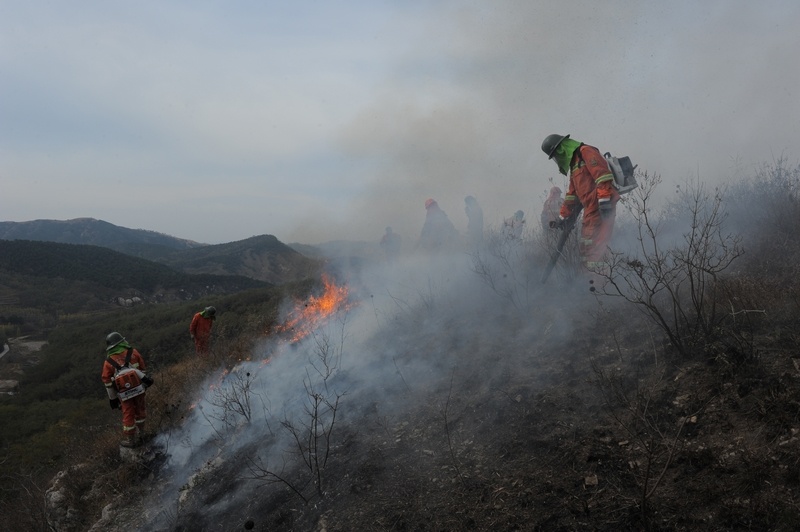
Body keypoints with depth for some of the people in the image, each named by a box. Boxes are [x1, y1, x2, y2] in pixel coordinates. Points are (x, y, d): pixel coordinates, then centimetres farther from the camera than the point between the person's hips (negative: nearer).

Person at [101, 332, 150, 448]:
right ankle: (140, 434, 33)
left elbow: (107, 382, -2)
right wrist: (145, 380, 16)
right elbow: (142, 369, 1)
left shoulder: (108, 362, -7)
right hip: (139, 389, 1)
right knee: (140, 410, 20)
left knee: (128, 416, 13)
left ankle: (130, 440, 27)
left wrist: (112, 398, 8)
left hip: (124, 393, -1)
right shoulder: (133, 353, -7)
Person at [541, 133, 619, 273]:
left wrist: (604, 200, -25)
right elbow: (572, 194, 32)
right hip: (591, 209, 10)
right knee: (586, 249, 9)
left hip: (602, 207, -10)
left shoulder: (586, 152, -3)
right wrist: (562, 216, 33)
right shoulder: (574, 165, 27)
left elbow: (602, 173, -17)